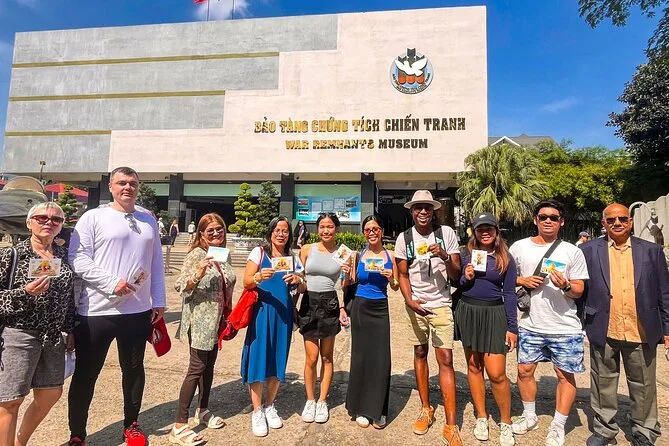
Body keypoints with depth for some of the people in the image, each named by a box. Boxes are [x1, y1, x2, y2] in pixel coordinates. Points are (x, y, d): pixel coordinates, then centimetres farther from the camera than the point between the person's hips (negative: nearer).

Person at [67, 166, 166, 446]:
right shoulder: (93, 218, -2)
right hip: (96, 311, -3)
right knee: (86, 373, 9)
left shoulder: (149, 221, 10)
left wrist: (158, 301, 8)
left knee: (133, 369, 16)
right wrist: (112, 282, -21)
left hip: (139, 311, 4)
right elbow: (78, 260, -10)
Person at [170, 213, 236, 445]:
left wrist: (229, 315, 18)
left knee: (209, 365, 17)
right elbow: (180, 287, -17)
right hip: (200, 320, -7)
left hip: (216, 320, 7)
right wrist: (198, 275, -35)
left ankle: (203, 411, 34)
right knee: (197, 367, -5)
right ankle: (179, 426, 5)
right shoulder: (196, 255, -13)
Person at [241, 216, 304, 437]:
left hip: (283, 313, 3)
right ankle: (257, 411, 15)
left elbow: (302, 289, 9)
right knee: (258, 358, -1)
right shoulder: (259, 252, 0)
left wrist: (298, 280, -13)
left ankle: (270, 406, 28)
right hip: (262, 311, -3)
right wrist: (259, 277, -26)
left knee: (278, 360, 9)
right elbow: (246, 282, -5)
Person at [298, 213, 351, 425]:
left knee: (327, 356, 9)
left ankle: (322, 401, 26)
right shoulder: (307, 250, 2)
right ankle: (310, 400, 21)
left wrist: (342, 308, -8)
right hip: (309, 303, 0)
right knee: (311, 358, 1)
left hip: (331, 304, 0)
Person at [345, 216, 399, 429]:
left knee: (381, 357, 1)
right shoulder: (358, 255, 1)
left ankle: (377, 410, 18)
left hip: (380, 309, 0)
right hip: (360, 307, 0)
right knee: (360, 355, 7)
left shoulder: (390, 255, 3)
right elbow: (349, 284, 4)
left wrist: (392, 279, -13)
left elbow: (396, 287, 7)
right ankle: (360, 408, 23)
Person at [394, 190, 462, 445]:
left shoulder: (447, 233, -6)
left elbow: (456, 275, -5)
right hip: (415, 304, 2)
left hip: (441, 304, -1)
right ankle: (426, 410, 29)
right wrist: (409, 300, -15)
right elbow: (403, 275, 1)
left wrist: (445, 257, -25)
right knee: (420, 354, 12)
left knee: (446, 360, -4)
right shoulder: (404, 238, -3)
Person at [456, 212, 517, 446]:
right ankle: (481, 417, 27)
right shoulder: (467, 254, 3)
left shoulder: (505, 258, -1)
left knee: (496, 373, -5)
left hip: (493, 314, -2)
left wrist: (512, 327, -3)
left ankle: (506, 422, 18)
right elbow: (457, 285, 10)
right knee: (473, 366, 11)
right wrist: (465, 278, -12)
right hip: (468, 313, 3)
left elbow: (509, 294, 0)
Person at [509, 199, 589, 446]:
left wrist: (565, 286, -22)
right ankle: (529, 416, 32)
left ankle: (558, 426, 25)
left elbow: (579, 291, 0)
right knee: (524, 370, 11)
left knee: (566, 375, 7)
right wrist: (522, 281, -10)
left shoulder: (572, 251, -2)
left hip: (565, 327, -1)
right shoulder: (519, 247, 1)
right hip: (530, 324, 2)